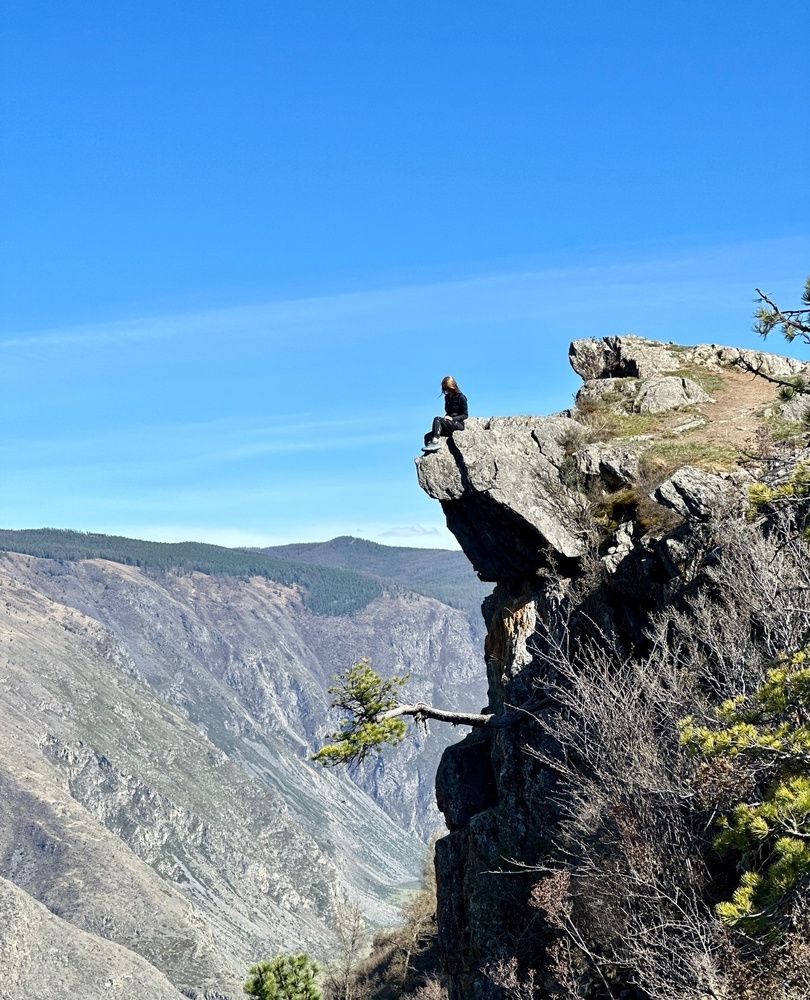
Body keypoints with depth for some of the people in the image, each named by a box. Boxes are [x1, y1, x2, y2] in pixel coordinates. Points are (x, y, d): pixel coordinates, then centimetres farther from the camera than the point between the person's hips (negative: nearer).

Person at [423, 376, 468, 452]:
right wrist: (446, 418, 6)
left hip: (458, 424, -7)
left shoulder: (461, 397, -3)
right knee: (428, 436, -12)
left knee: (437, 419, -31)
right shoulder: (447, 397, 18)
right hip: (449, 425, 7)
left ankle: (435, 443, -47)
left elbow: (465, 415, -6)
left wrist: (452, 418, -19)